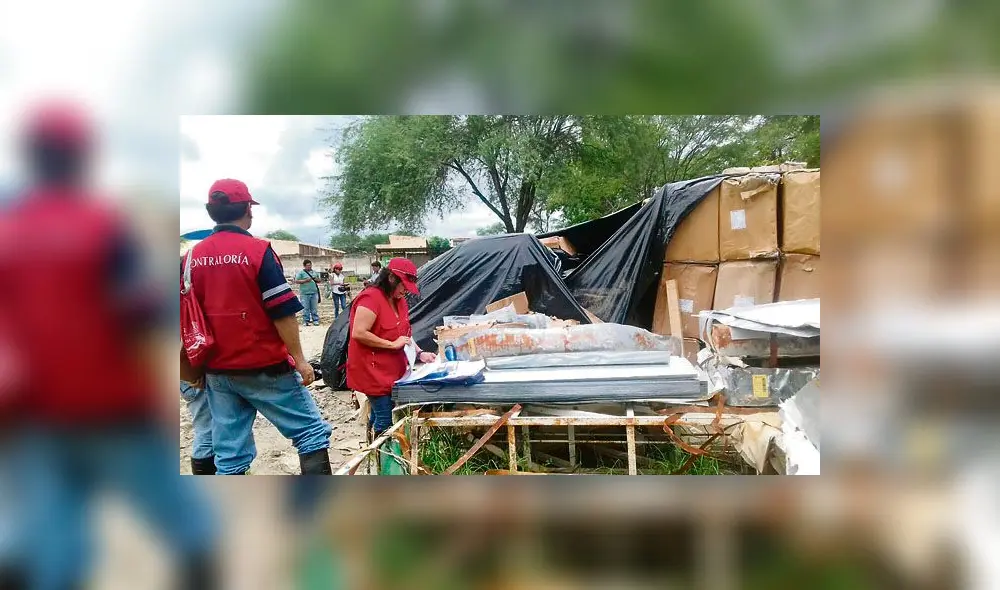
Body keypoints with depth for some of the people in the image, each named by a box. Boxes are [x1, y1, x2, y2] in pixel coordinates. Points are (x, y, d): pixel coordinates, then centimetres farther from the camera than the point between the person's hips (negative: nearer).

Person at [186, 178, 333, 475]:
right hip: (264, 367, -6)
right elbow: (282, 313, -15)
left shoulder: (194, 257, 6)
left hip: (217, 371, 6)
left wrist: (202, 364, 21)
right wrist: (299, 358, -7)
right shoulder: (257, 250, -12)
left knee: (229, 454, 10)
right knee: (312, 432, 5)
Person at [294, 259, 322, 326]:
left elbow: (319, 281, 21)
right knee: (305, 308, -1)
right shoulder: (301, 272, 1)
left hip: (314, 293, 4)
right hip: (305, 294, -4)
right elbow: (296, 281, -6)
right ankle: (306, 321, 4)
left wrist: (316, 280, -2)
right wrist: (305, 280, -15)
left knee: (314, 308, 6)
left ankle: (315, 320, 10)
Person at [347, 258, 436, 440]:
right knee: (386, 419, -7)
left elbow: (405, 333, 17)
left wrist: (420, 353, 2)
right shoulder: (371, 298, -17)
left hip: (392, 371, 9)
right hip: (374, 372, -8)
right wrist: (393, 344, -21)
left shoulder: (399, 301, 11)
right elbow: (358, 333, -24)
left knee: (379, 415, 15)